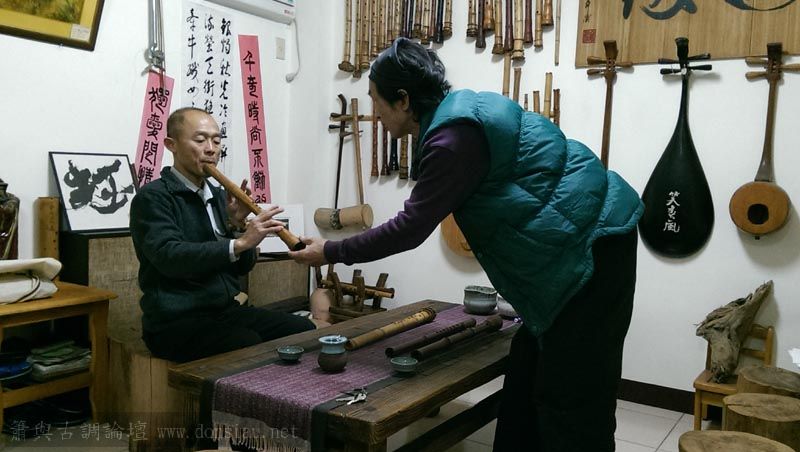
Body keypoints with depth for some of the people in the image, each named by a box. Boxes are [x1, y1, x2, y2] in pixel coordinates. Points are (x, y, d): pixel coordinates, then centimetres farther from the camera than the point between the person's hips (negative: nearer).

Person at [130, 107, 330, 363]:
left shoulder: (219, 197, 14)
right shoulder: (152, 198, -7)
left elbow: (243, 267, 12)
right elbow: (170, 256, -24)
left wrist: (237, 225, -5)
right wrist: (239, 242, -31)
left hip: (228, 311, 6)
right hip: (177, 322, -6)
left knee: (307, 333, -14)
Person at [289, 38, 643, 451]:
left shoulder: (455, 136, -21)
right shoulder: (457, 112, 10)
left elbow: (411, 228, -17)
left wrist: (331, 253, -6)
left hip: (591, 245, -10)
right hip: (574, 242, 10)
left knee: (570, 394, -2)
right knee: (528, 375, 16)